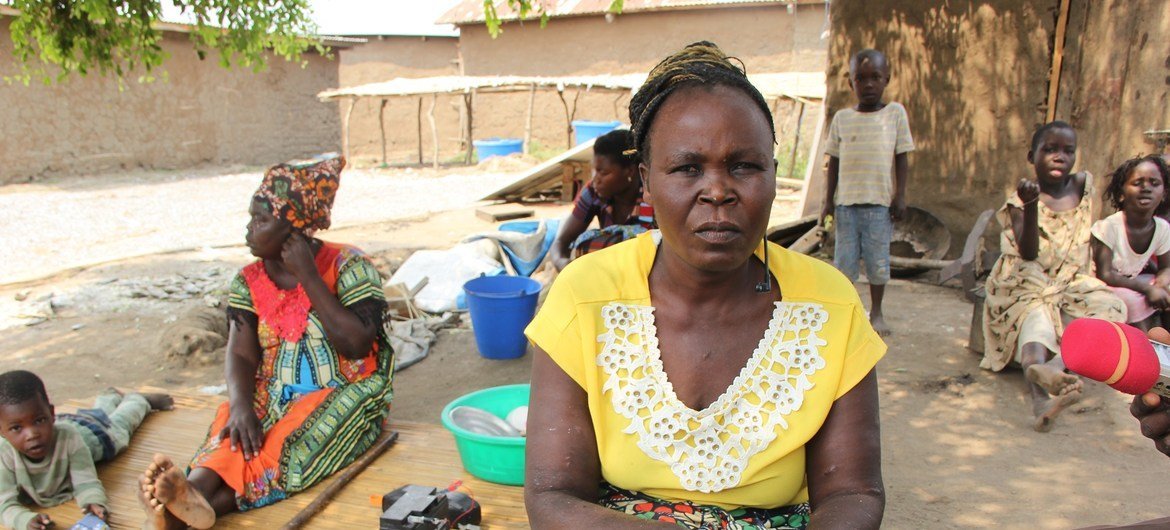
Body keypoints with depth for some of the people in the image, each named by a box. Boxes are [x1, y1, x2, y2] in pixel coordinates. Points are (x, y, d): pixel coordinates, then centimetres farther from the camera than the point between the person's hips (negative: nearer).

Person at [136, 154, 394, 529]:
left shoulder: (348, 267, -6)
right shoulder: (250, 282, 7)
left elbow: (357, 346, -17)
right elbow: (241, 354, -4)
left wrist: (309, 277, -17)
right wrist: (241, 406, -26)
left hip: (341, 396, -3)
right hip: (272, 398, 4)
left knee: (288, 449, -33)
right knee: (236, 437, -29)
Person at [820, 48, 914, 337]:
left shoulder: (895, 112, 3)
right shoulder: (842, 118, 5)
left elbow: (902, 158, 4)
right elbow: (834, 162, 7)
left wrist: (900, 196, -2)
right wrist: (828, 200, 3)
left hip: (879, 202, -1)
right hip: (846, 202, 1)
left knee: (878, 261, 5)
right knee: (844, 259, 4)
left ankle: (876, 311, 20)